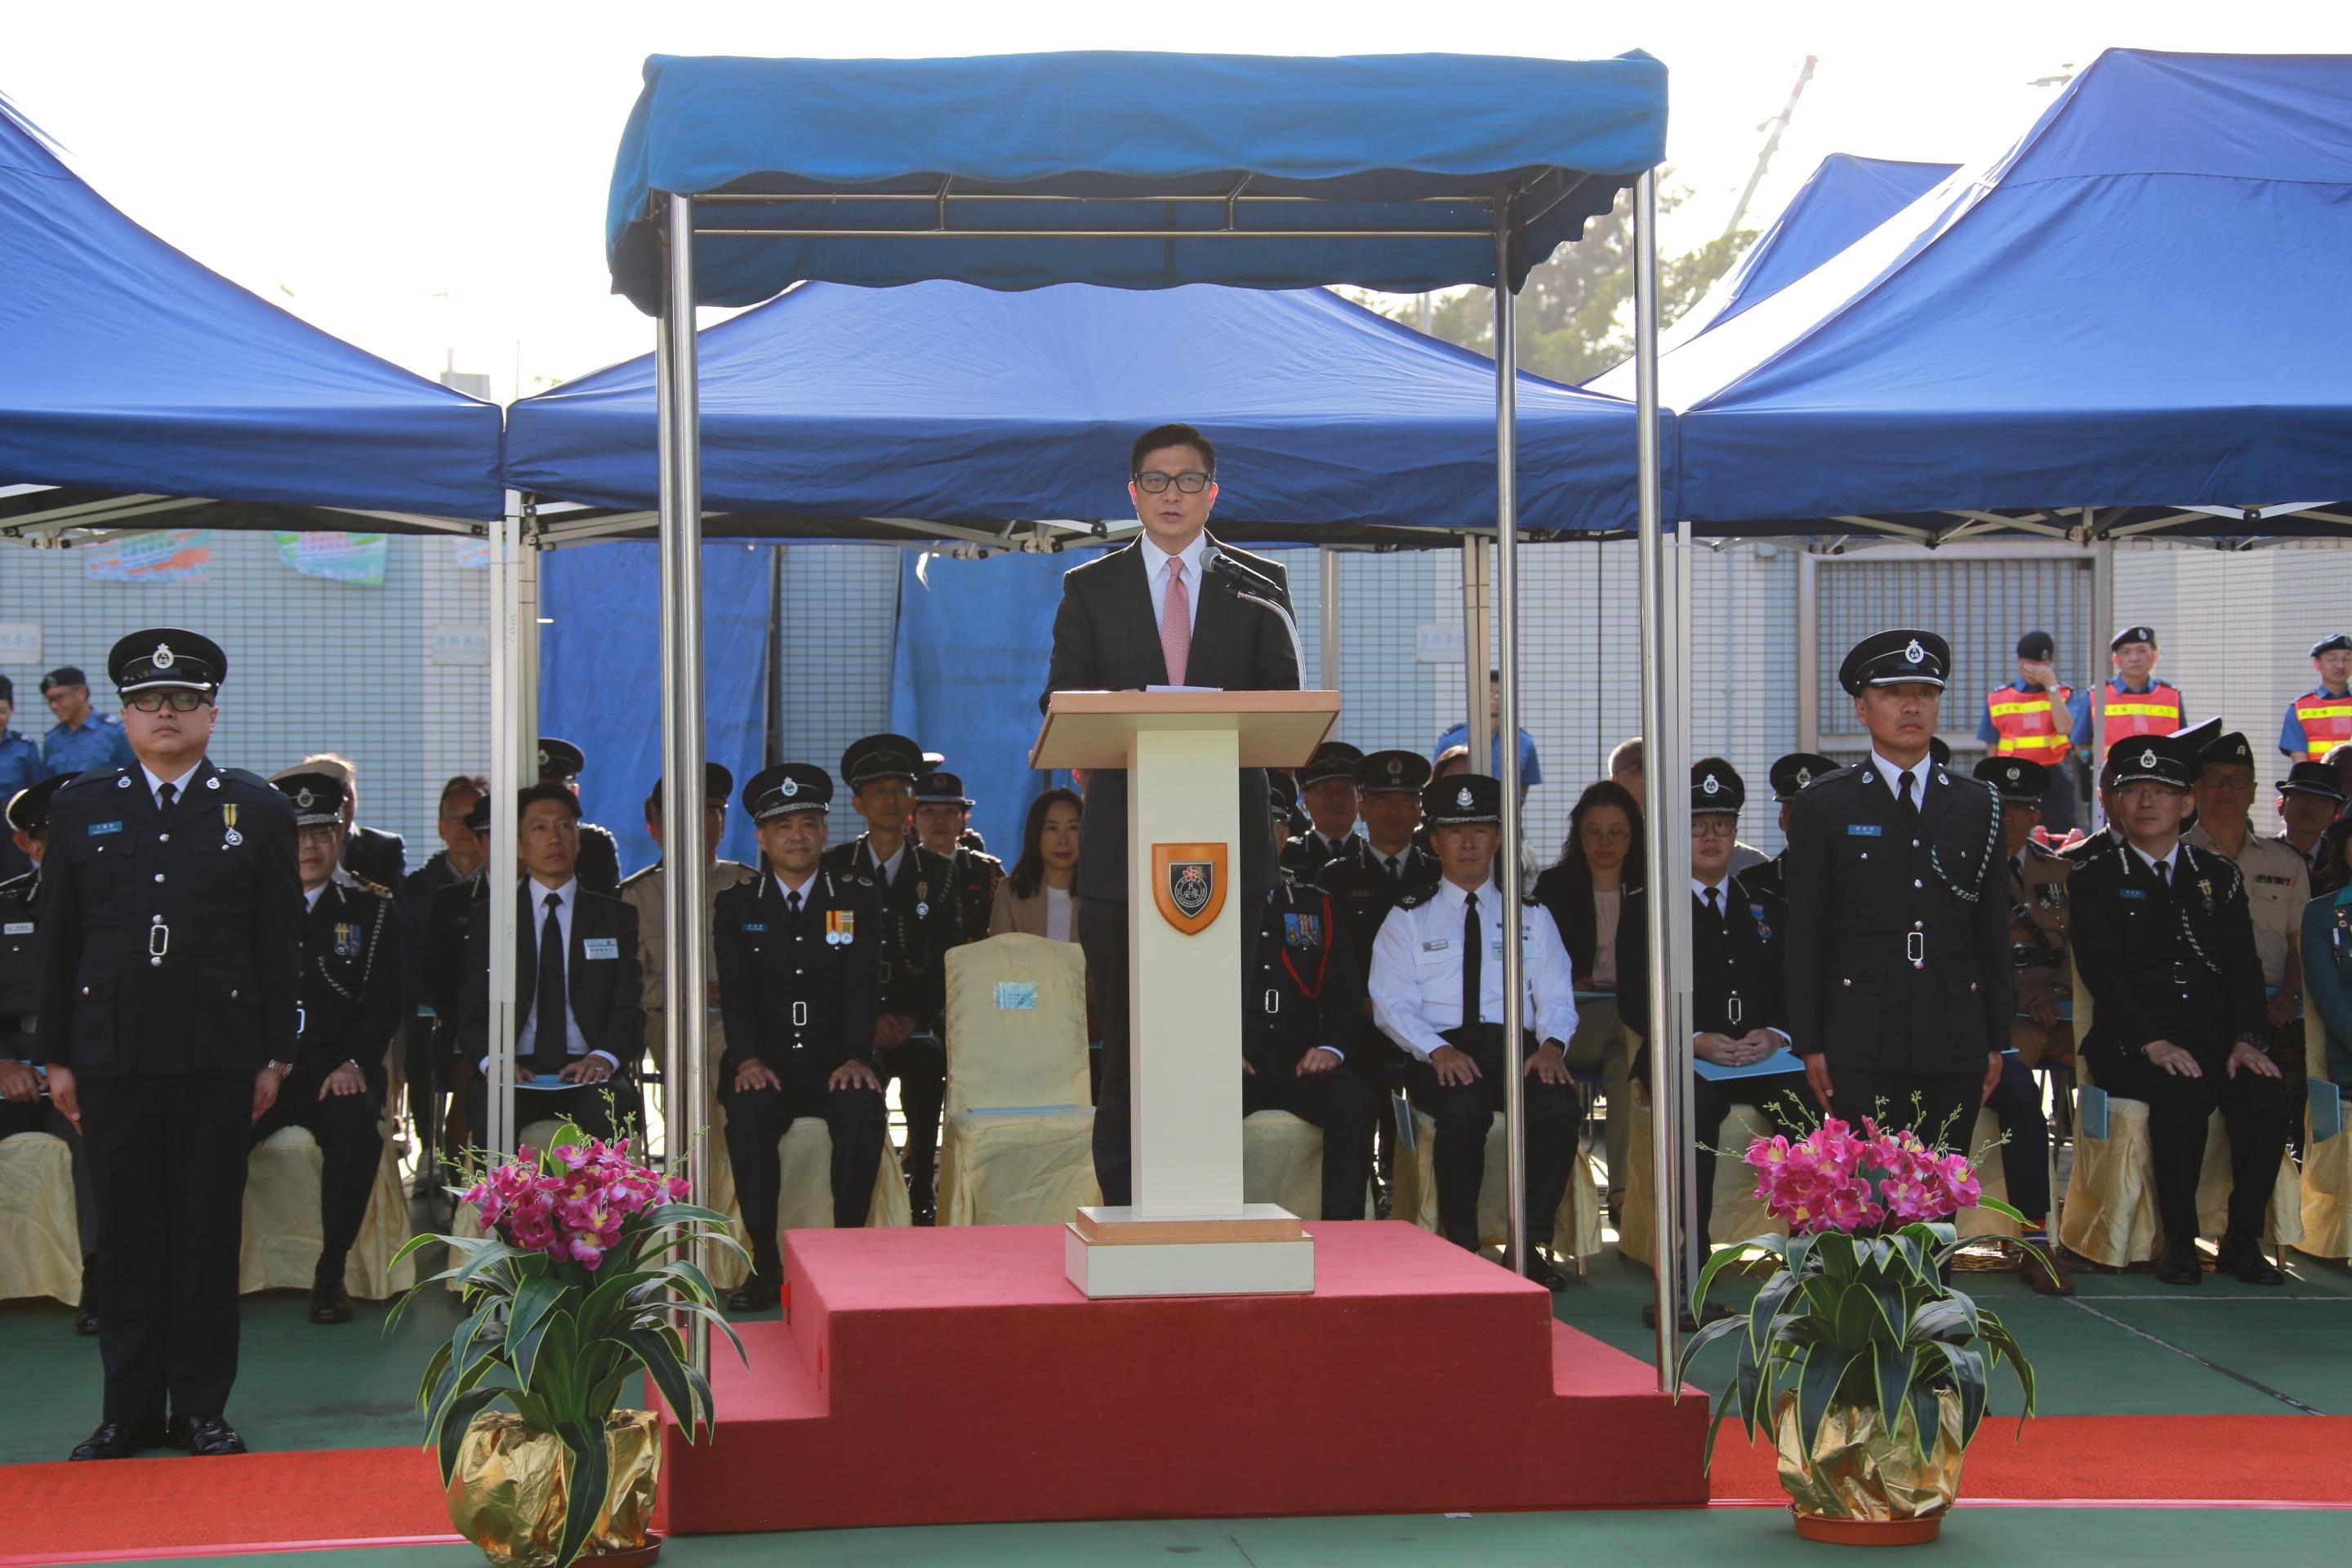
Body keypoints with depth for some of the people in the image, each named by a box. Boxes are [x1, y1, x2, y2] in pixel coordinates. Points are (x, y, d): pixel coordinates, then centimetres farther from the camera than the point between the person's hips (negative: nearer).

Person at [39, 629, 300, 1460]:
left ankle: (203, 1407, 12)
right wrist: (57, 1056, 4)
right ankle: (129, 1409, 13)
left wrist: (275, 1056, 0)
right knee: (126, 1234, 5)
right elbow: (58, 939, 8)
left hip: (218, 1055, -1)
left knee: (208, 1233, 3)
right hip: (112, 1054, 1)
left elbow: (279, 944, 5)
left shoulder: (257, 810, 6)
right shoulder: (80, 807, 9)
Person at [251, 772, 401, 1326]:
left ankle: (331, 1273, -25)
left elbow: (384, 1002, 5)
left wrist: (355, 1062, -13)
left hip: (335, 1070, -1)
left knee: (357, 1125, -35)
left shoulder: (372, 911, 13)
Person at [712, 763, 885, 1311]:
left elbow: (863, 984, -2)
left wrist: (857, 1057, -18)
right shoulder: (736, 905, 9)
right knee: (748, 1113, -32)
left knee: (864, 1108, -32)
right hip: (767, 1063, 0)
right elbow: (735, 991, -2)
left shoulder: (858, 899, 8)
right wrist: (749, 1058, -19)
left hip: (836, 1061, 0)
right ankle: (765, 1263, -24)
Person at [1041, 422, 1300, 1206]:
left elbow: (1283, 698, 5)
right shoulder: (1090, 588, 12)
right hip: (1124, 836, 0)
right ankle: (1123, 1196, 4)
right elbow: (1060, 699, 5)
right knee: (1126, 1028, -1)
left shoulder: (1258, 584, 12)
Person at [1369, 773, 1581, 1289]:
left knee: (1559, 1104, -31)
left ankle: (1529, 1244, -17)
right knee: (1464, 1108, -37)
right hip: (1440, 1052, -2)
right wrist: (1438, 1050, -17)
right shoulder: (1408, 919, 13)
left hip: (1517, 1046, 2)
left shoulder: (1532, 916, 20)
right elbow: (1391, 1004, 3)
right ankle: (1461, 1249, -22)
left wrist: (1552, 1044, -12)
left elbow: (1556, 997, 11)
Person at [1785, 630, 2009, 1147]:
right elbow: (1804, 935, 2)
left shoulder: (1977, 804, 12)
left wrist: (1996, 1041, 9)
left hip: (1955, 1045, 3)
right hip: (1861, 1043, -3)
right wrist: (1809, 1044, -3)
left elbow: (1992, 929, 13)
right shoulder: (1824, 806, 3)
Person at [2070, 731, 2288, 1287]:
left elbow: (2244, 967, 8)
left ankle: (2243, 1239, -12)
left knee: (2266, 1092, -27)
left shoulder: (2219, 876, 17)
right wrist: (2154, 1043, -20)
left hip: (2214, 1040, 3)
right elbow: (2102, 973, -6)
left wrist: (2247, 1040, -11)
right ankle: (2179, 1241, -19)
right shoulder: (2094, 879, 6)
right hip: (2130, 1048, -3)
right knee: (2185, 1094, -34)